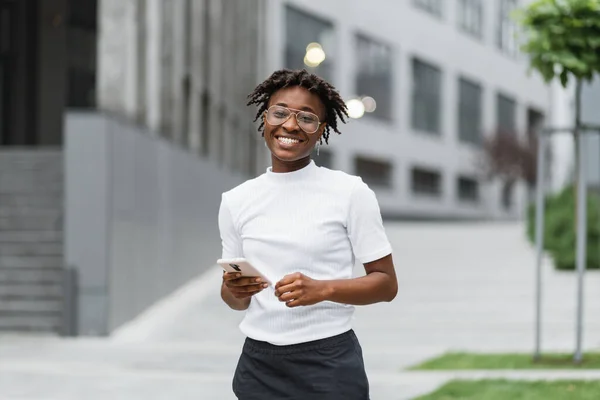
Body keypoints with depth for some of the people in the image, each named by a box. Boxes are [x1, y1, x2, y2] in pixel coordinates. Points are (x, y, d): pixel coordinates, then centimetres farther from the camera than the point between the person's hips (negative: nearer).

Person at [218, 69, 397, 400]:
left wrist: (323, 289, -20)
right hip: (258, 363, 3)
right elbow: (234, 299, 12)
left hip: (329, 362, -3)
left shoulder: (351, 193, -5)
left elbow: (386, 284, -4)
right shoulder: (235, 201, 6)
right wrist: (235, 291, -11)